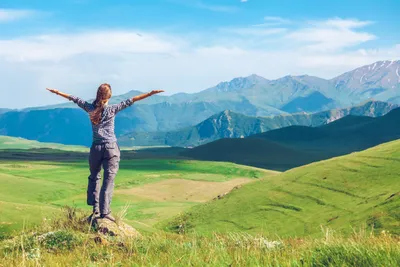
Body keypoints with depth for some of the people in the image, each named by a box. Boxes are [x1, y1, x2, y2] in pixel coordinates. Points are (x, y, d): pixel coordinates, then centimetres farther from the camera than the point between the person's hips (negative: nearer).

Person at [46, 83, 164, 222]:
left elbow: (74, 99, 13)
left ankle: (95, 210, 10)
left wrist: (56, 92, 25)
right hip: (111, 147, -3)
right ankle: (105, 212, -5)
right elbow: (130, 101, -8)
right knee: (109, 179, -1)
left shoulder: (90, 108, 1)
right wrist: (151, 93, -9)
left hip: (96, 148, 3)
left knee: (94, 177, 17)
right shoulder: (112, 109, -5)